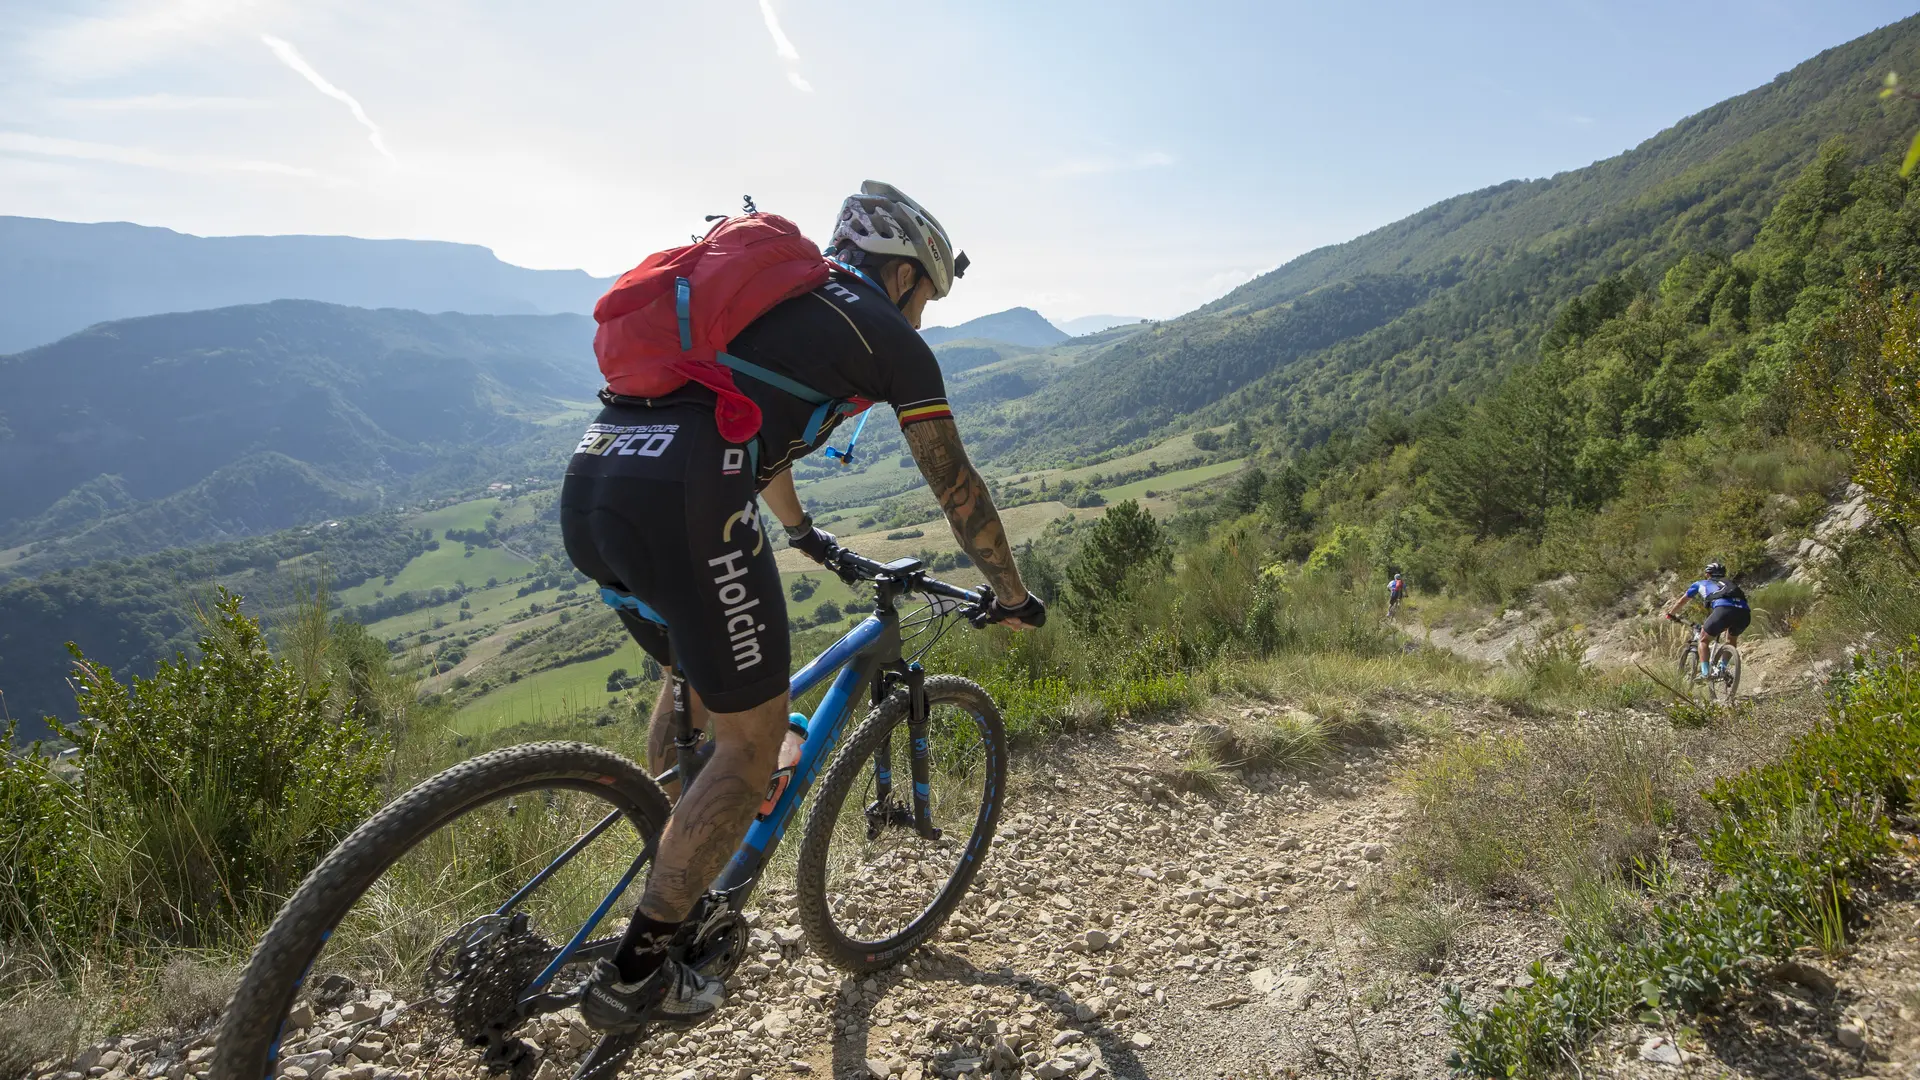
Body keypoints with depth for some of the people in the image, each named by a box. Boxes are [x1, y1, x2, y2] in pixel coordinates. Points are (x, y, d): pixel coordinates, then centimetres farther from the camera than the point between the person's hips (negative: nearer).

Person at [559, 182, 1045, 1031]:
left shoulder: (778, 299, 32)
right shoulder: (889, 337, 10)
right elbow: (958, 488, 15)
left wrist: (800, 530, 61)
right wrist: (1011, 596, 28)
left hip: (587, 486, 9)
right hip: (682, 502, -9)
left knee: (695, 677, 30)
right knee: (751, 741, 6)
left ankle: (664, 880, 43)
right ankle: (634, 972, 15)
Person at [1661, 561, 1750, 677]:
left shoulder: (1701, 584, 31)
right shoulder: (1729, 584, 41)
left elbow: (1682, 601, 41)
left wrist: (1670, 614, 58)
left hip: (1724, 609, -4)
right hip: (1744, 612, 4)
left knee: (1704, 640, 14)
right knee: (1732, 639, 33)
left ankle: (1705, 672, 0)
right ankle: (1723, 669, 25)